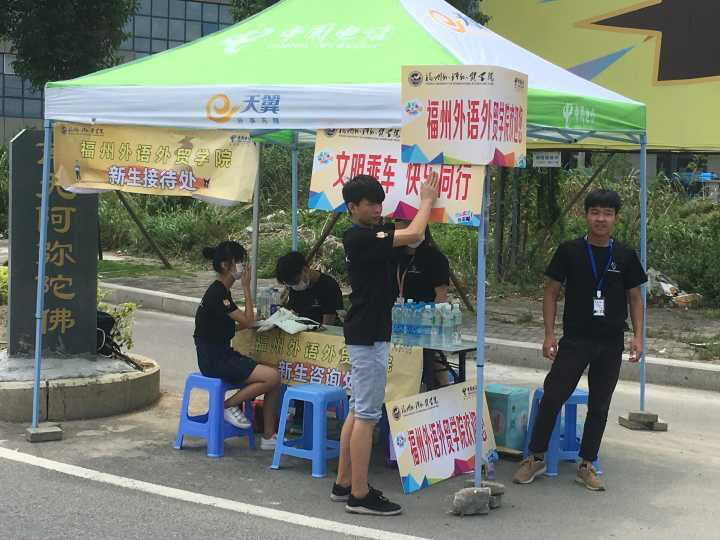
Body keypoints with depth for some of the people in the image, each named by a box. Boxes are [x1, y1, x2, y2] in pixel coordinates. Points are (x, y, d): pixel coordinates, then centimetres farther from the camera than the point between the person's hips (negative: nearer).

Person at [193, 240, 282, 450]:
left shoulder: (221, 291, 14)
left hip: (223, 356, 10)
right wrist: (246, 287, -8)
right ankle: (229, 405, -3)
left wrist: (253, 322, 7)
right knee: (272, 377, -19)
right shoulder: (217, 293, -16)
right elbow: (247, 320, -15)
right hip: (214, 360, -10)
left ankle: (268, 437, 2)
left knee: (274, 378, -1)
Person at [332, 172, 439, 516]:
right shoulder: (358, 238, -18)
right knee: (366, 414, -6)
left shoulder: (373, 233, 13)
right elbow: (413, 234, -19)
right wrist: (426, 201, -5)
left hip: (370, 334, 11)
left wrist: (428, 199, 8)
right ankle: (359, 495, -1)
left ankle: (343, 484, 22)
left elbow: (411, 234, 20)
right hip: (367, 336, -11)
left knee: (358, 411, 14)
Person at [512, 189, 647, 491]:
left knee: (599, 406, 8)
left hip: (611, 344, 2)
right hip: (575, 340, -2)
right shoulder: (569, 251, -2)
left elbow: (635, 298, 10)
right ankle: (536, 458, 10)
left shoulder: (625, 256, 3)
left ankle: (586, 466, 20)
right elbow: (552, 293, 1)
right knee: (552, 397, -5)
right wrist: (549, 334, -6)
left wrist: (637, 336, -2)